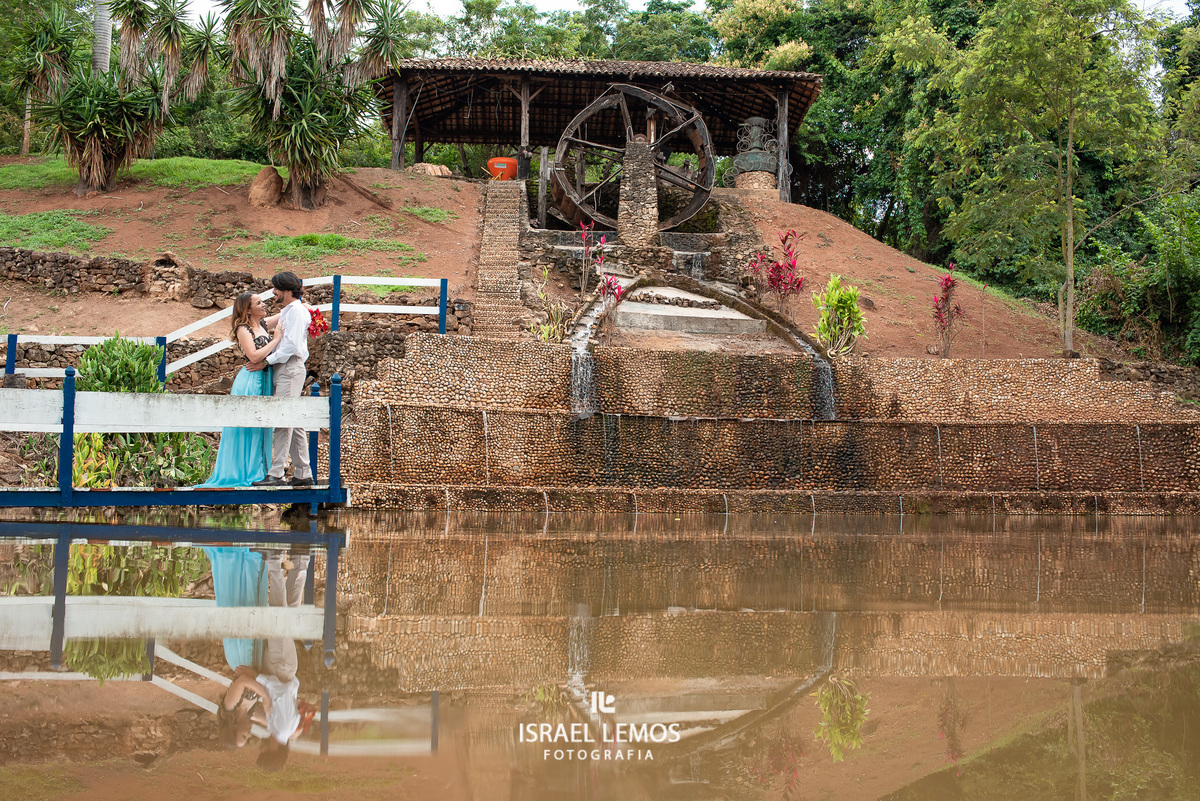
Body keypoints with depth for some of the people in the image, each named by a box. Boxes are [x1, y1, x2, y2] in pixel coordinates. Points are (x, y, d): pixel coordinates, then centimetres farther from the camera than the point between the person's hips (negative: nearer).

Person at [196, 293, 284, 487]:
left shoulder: (263, 325, 11)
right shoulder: (243, 329, -9)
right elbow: (254, 356, -20)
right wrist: (276, 339, -15)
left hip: (263, 380, 7)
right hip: (250, 381, -7)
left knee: (260, 427, 9)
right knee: (246, 427, -3)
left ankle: (258, 471, 13)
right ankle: (244, 472, 1)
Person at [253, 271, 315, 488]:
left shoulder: (296, 311, -9)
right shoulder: (286, 312, 23)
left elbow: (291, 345, -18)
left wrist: (267, 360, -15)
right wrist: (268, 354, 8)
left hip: (290, 368, -10)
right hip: (284, 369, 10)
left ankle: (276, 474, -17)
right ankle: (303, 474, 12)